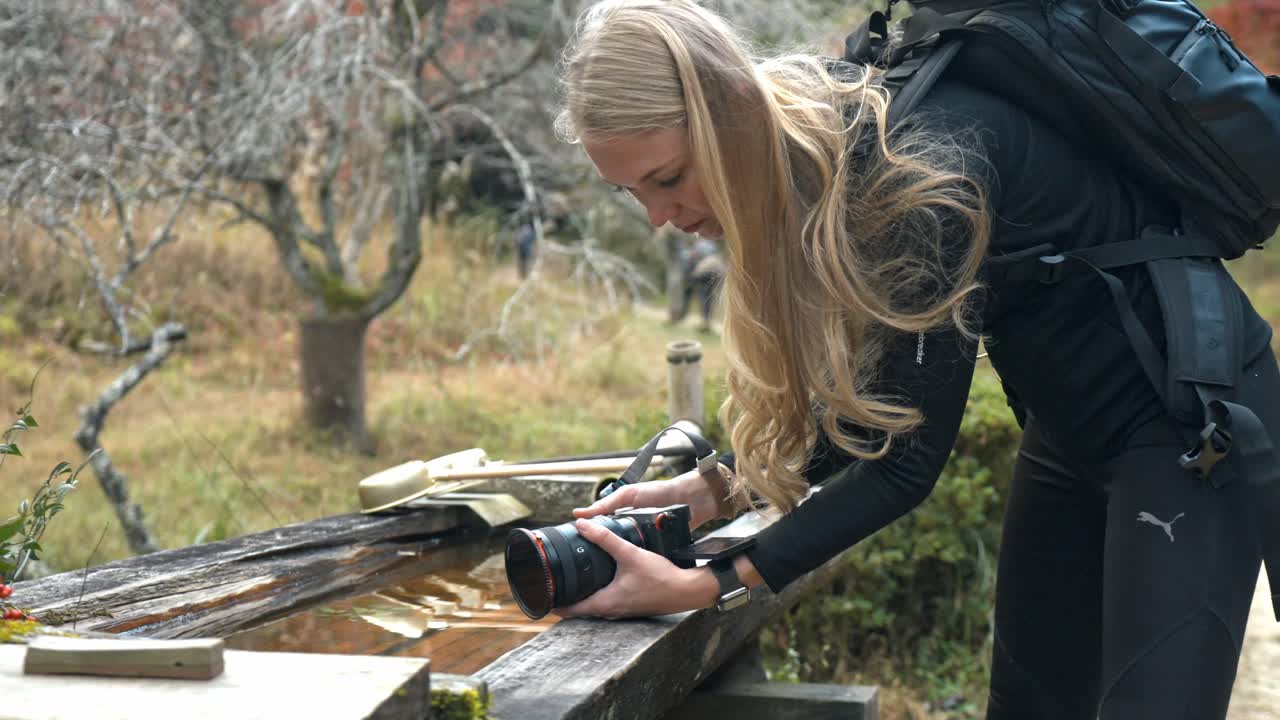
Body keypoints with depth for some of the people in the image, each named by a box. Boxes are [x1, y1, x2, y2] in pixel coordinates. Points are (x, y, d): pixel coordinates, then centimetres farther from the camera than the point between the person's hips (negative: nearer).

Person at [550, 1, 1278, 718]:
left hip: (1194, 413, -8)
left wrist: (703, 587, -26)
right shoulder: (805, 152, -7)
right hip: (1072, 416, 8)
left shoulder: (918, 166, -33)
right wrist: (716, 488, -11)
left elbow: (908, 458, -27)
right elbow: (874, 407, 0)